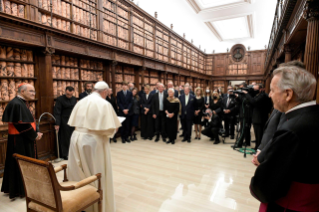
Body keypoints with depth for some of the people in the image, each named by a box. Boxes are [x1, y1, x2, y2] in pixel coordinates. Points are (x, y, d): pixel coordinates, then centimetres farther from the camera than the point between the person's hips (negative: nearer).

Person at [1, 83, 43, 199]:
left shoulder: (23, 103, 10)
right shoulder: (16, 104, -21)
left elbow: (30, 121, 14)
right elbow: (22, 125, -24)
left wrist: (36, 132, 1)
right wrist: (34, 135, -12)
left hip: (25, 139, 10)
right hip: (19, 140, -10)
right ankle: (21, 190, 21)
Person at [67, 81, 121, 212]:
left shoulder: (81, 102, 5)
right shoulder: (104, 104, -14)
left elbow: (74, 122, 8)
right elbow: (110, 128, -17)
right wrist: (113, 130, 4)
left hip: (77, 138, 7)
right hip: (93, 140, -6)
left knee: (81, 173, 20)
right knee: (97, 174, 9)